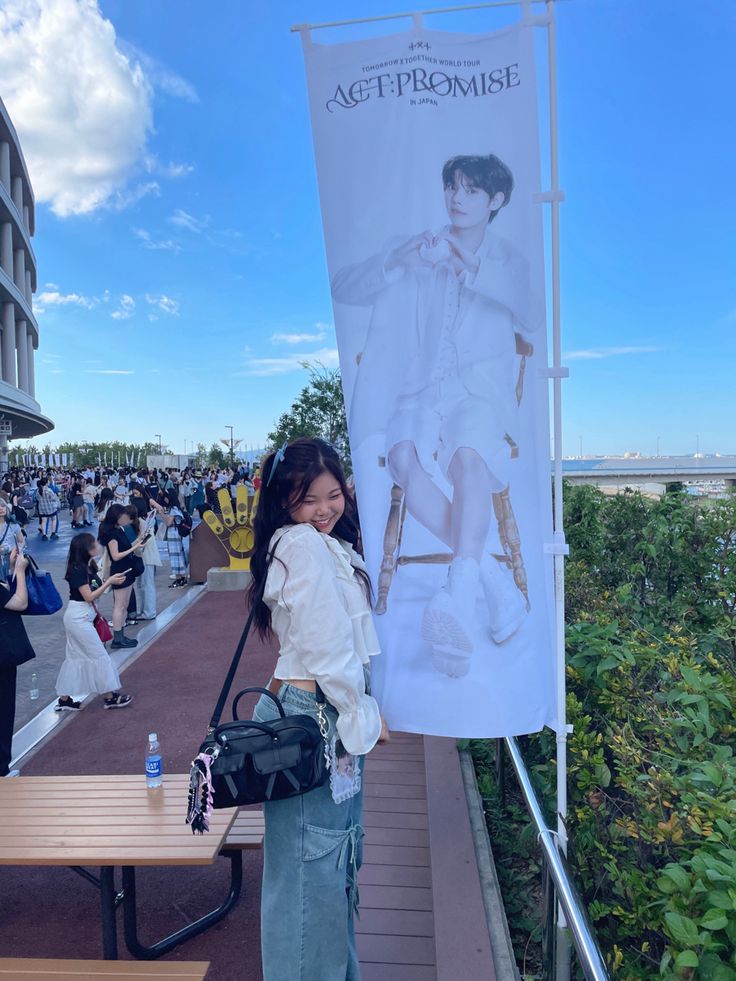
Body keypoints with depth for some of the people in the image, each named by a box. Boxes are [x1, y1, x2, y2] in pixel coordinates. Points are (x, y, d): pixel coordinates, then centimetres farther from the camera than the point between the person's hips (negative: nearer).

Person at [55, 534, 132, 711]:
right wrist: (109, 582, -21)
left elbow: (96, 592, 11)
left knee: (75, 657, 14)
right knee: (99, 655, 0)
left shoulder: (88, 567, 7)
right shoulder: (78, 570, -19)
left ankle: (64, 700, 21)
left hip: (82, 617, 9)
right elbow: (89, 596, -20)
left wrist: (111, 581, 0)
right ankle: (109, 697, 10)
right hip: (79, 618, -9)